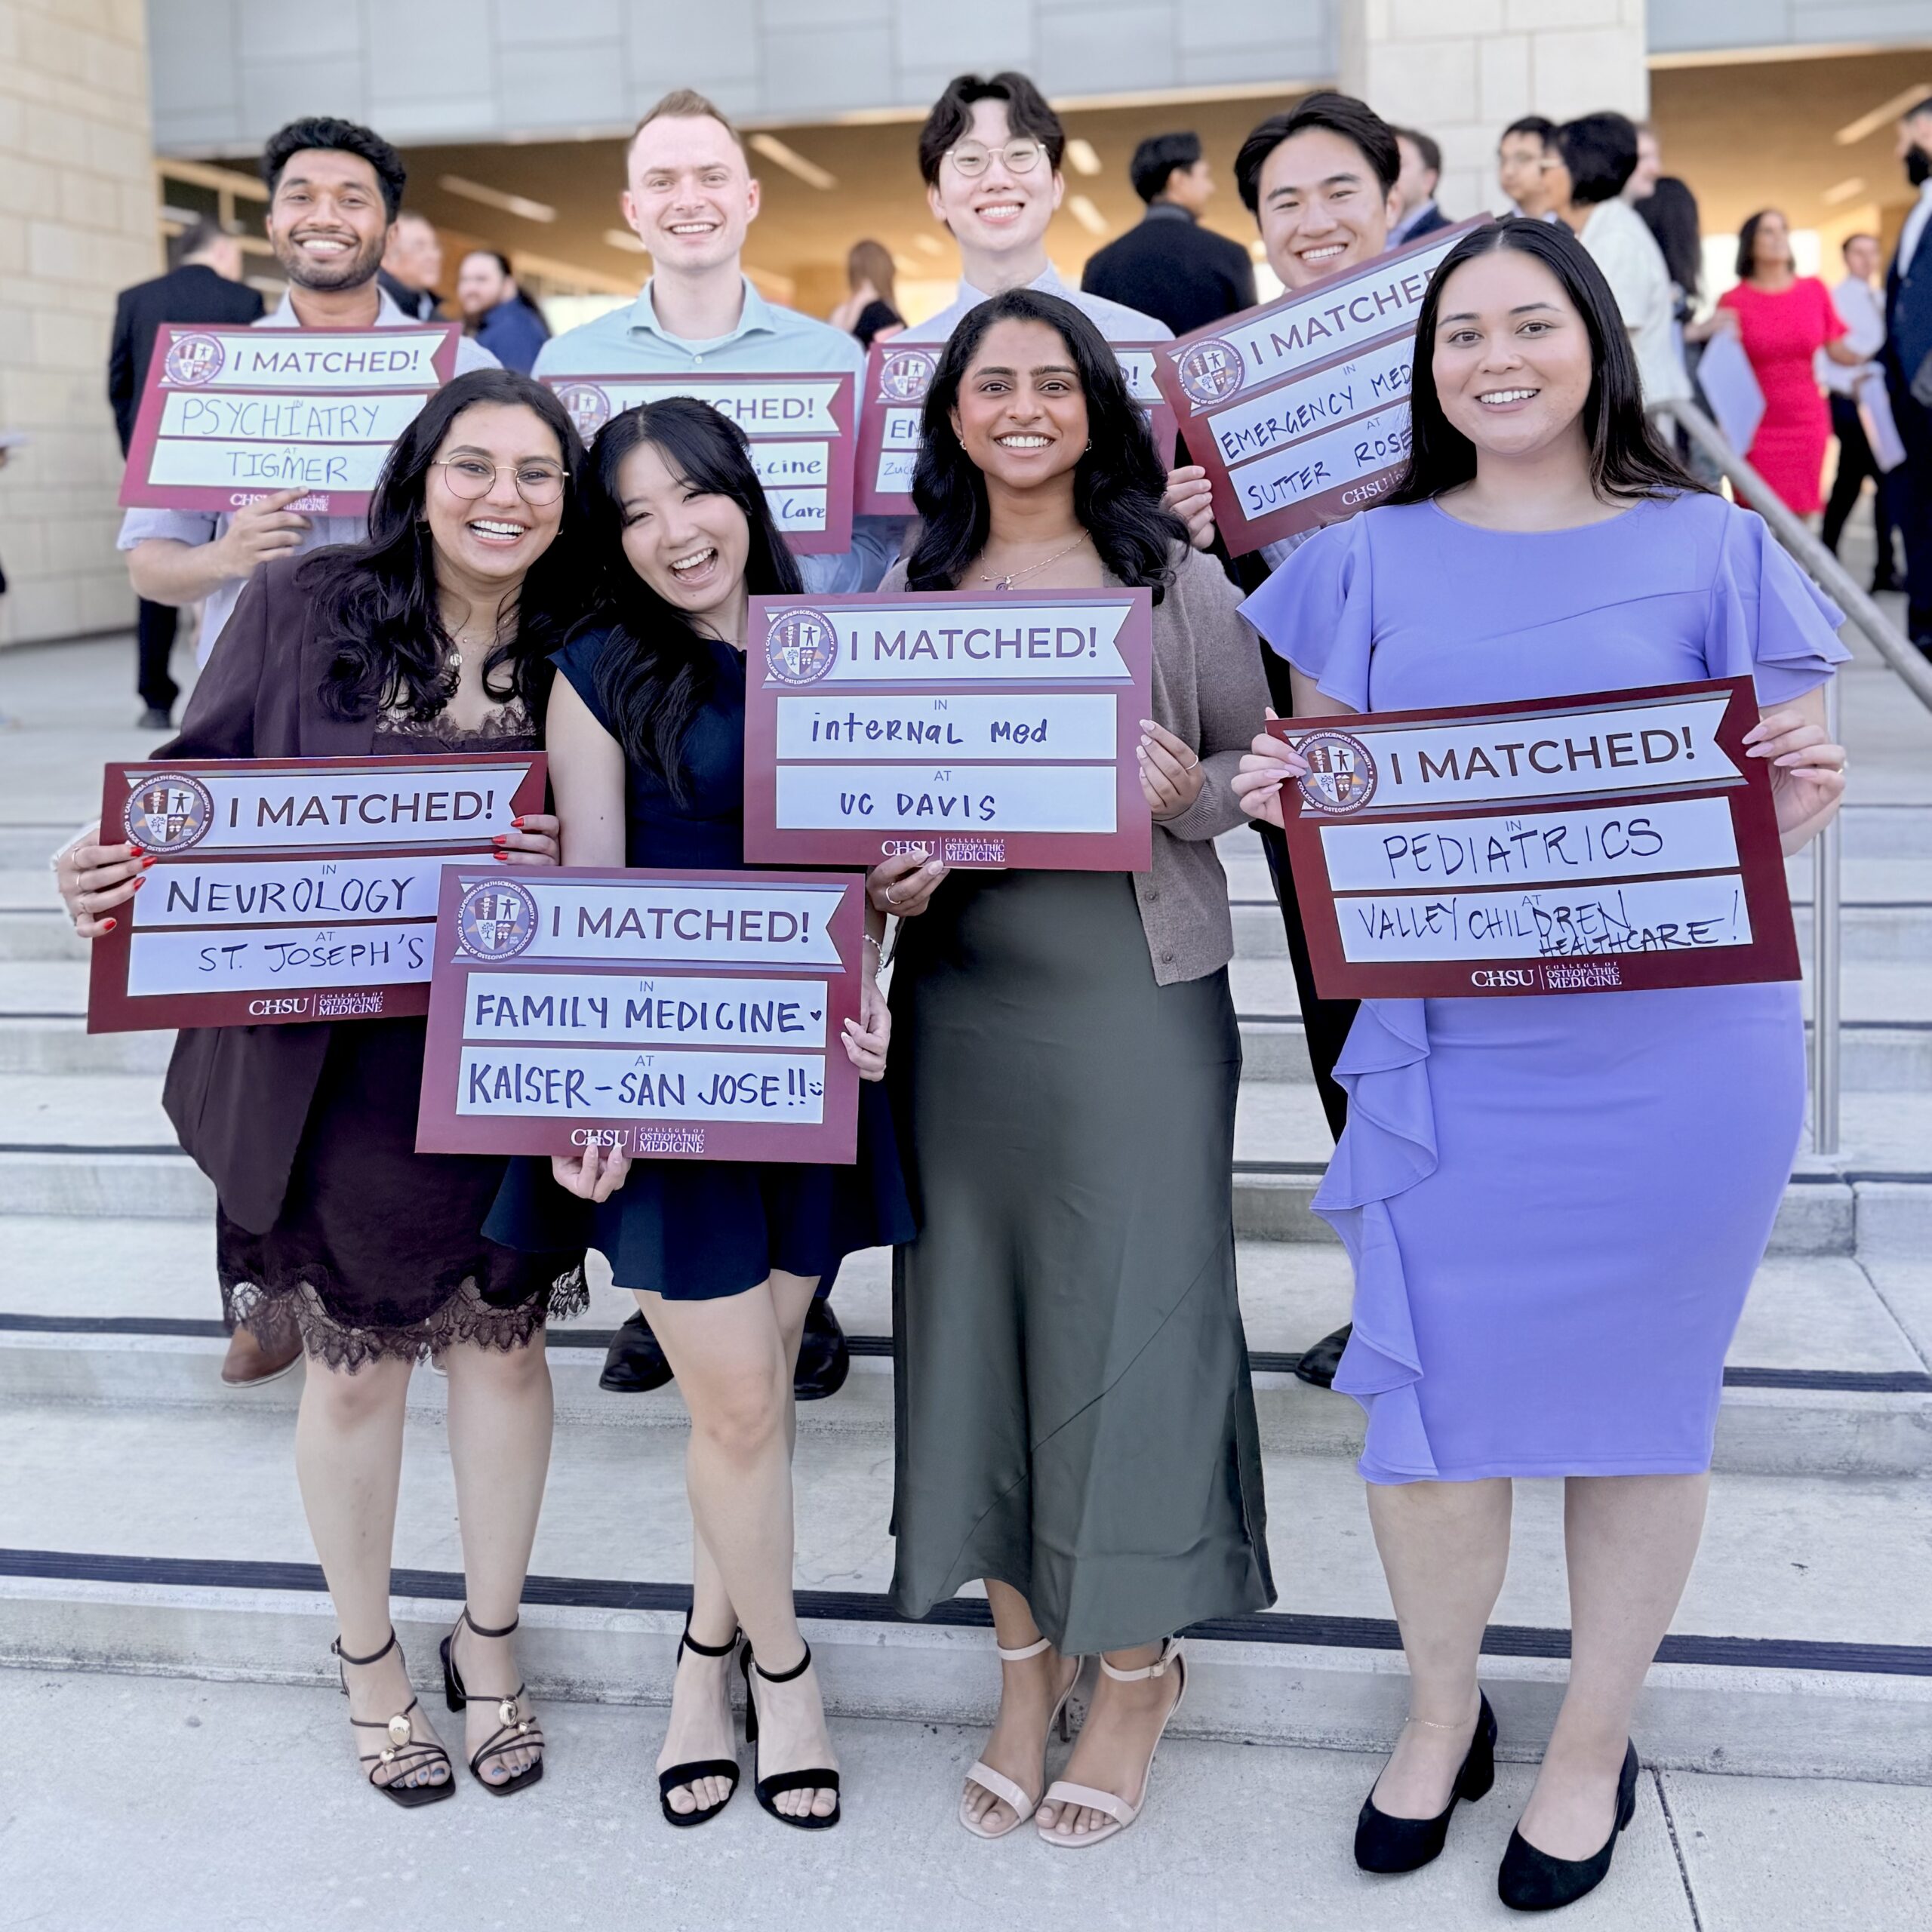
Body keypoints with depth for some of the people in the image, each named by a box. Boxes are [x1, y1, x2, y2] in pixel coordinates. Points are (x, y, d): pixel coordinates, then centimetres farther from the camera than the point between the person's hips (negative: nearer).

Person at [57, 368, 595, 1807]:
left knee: (504, 1345, 13)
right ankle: (369, 1657, 36)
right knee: (356, 1364, 12)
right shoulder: (303, 607, -6)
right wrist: (121, 871, -21)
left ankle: (489, 1638, 37)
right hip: (322, 1067, -1)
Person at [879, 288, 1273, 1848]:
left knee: (1132, 1311, 2)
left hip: (1140, 985, -3)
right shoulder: (910, 592, 10)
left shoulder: (1175, 579, 2)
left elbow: (1264, 766, 6)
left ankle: (1137, 1670, 23)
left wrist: (1187, 788, -15)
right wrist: (887, 876, -8)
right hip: (962, 991, 3)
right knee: (976, 1312, 8)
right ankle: (1026, 1659, 28)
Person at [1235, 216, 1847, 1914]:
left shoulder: (1709, 548, 4)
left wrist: (1803, 800, -16)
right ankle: (1442, 1711, 34)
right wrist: (1278, 796, -11)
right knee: (1431, 1390, 5)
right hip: (1451, 1044, 1)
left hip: (1676, 1052, -1)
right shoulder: (1370, 561, 8)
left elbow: (1784, 787, 6)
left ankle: (1597, 1742, 33)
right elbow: (1317, 789, 11)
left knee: (1636, 1394, 10)